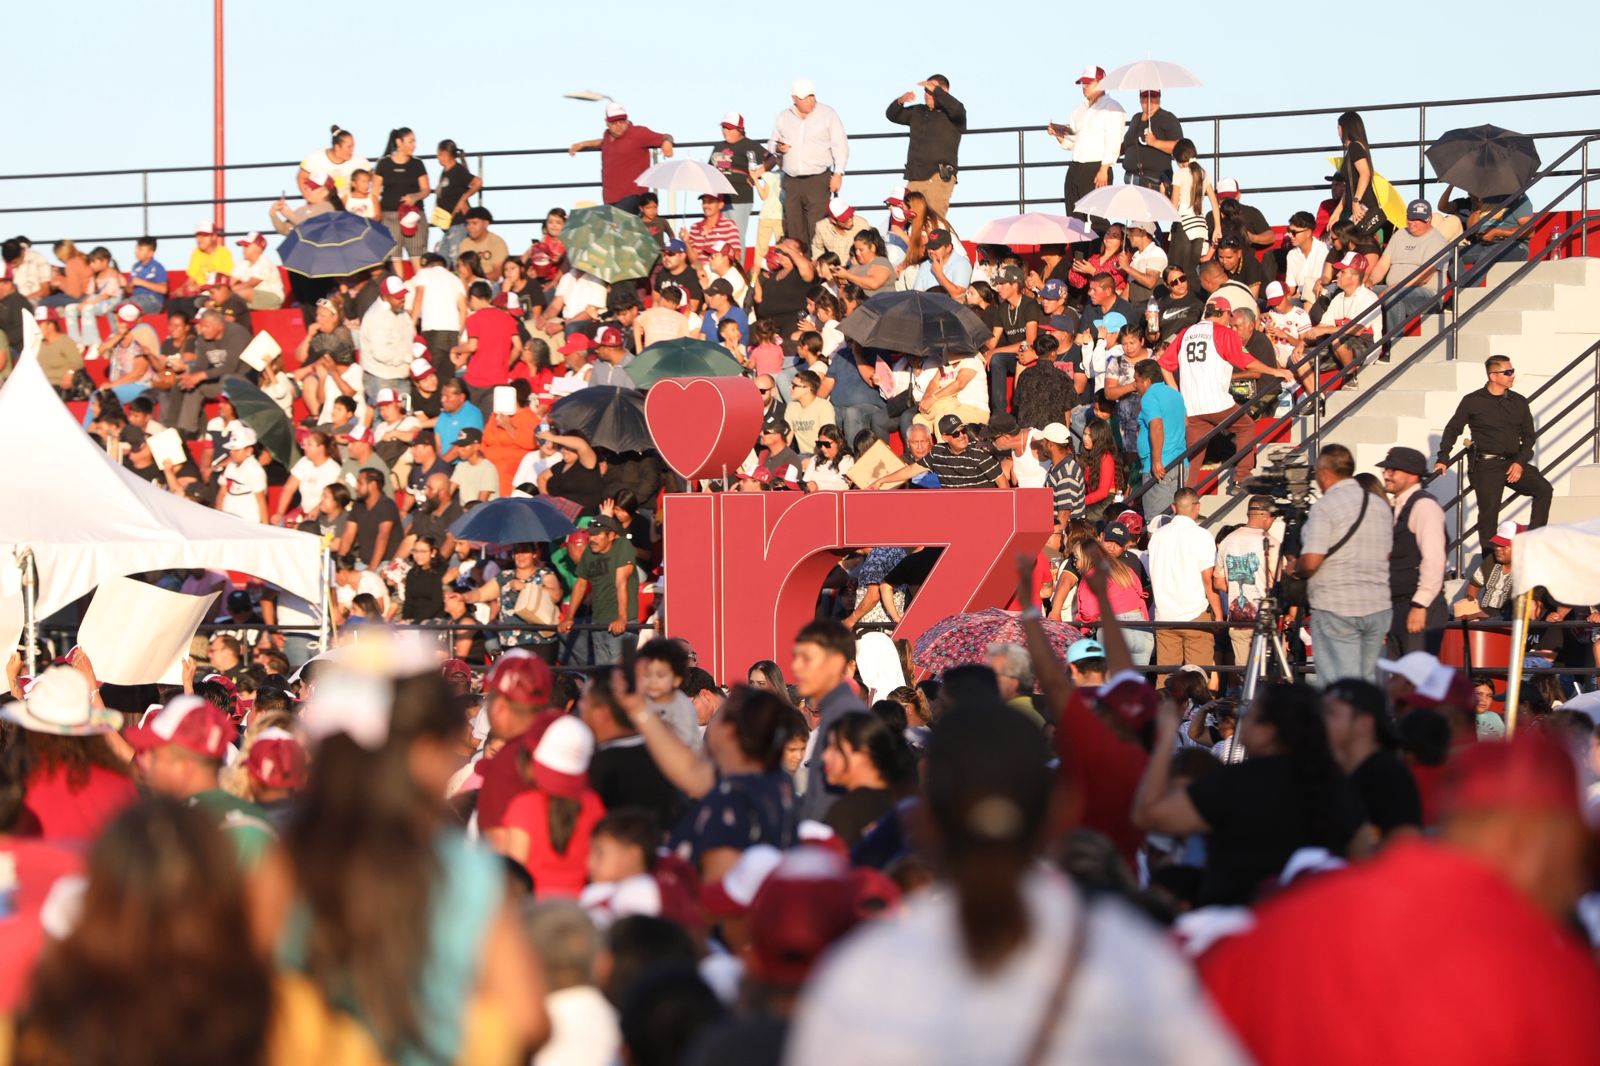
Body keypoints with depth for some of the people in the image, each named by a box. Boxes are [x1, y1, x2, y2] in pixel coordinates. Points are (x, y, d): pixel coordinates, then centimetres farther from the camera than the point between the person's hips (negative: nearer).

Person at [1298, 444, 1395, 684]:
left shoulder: (1325, 506, -11)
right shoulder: (1380, 505, 10)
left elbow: (1311, 562, -17)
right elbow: (1390, 555, 16)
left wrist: (1297, 570, 2)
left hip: (1336, 609, -6)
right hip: (1378, 606, 6)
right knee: (1367, 680, 12)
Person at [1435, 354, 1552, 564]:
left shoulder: (1519, 402, 10)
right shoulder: (1473, 401, 1)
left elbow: (1528, 436, 12)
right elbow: (1452, 429, 9)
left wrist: (1520, 462, -2)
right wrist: (1443, 459, 3)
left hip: (1513, 463, 3)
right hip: (1486, 466, -3)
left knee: (1544, 489, -18)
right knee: (1488, 514, -4)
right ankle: (1489, 561, 6)